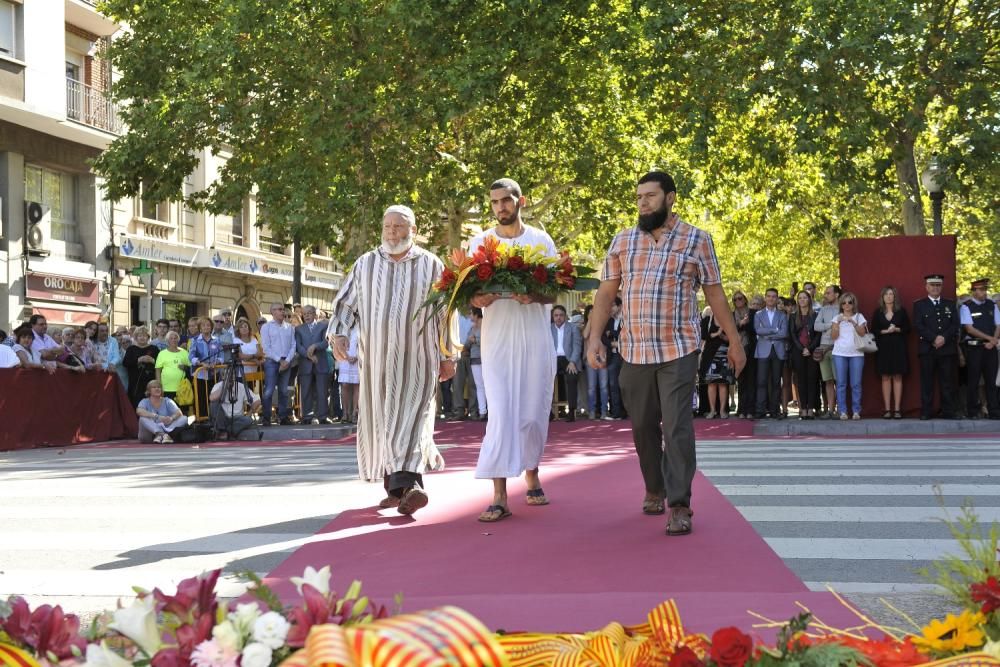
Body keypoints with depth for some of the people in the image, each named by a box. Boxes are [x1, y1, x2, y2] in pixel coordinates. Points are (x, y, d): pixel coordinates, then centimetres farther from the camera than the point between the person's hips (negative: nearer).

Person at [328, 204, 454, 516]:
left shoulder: (431, 265, 5)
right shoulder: (365, 264, 9)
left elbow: (444, 314, 7)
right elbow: (346, 303, 9)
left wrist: (447, 356, 6)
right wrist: (338, 333, -9)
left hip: (416, 358, -2)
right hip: (377, 358, 3)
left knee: (411, 417, -15)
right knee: (380, 421, 5)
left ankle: (408, 485, -25)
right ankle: (396, 486, 16)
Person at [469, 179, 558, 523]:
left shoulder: (541, 240, 6)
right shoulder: (480, 243, 6)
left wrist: (536, 296, -18)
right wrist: (478, 299, -19)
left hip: (535, 336, 1)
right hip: (497, 338, -1)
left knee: (534, 414, 6)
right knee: (501, 413, -9)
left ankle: (532, 476, 28)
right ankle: (500, 497, -11)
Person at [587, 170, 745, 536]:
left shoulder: (696, 240, 1)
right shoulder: (623, 241, 8)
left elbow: (715, 294, 6)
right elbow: (606, 293, 8)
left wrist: (735, 341, 8)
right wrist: (595, 336, -4)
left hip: (679, 351, -3)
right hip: (634, 352, 3)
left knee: (677, 428, -8)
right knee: (643, 427, 12)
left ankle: (679, 506, -4)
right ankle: (654, 489, 30)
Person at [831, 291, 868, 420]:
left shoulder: (859, 317, 9)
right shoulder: (837, 318, 11)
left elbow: (862, 333, -4)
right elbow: (833, 336, 2)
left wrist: (853, 322, -17)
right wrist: (838, 323, -11)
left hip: (856, 353, -1)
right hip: (840, 353, 1)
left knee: (856, 384, -4)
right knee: (841, 383, -3)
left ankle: (856, 411, 0)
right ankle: (843, 411, -1)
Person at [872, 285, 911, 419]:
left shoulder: (901, 311, 6)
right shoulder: (878, 313, 7)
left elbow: (907, 328, 4)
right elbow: (873, 330, 3)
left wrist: (897, 330, -14)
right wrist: (885, 331, -12)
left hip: (898, 347, -1)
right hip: (883, 348, 1)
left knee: (897, 377, -2)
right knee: (885, 378, -1)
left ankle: (897, 409, -1)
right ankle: (887, 409, 0)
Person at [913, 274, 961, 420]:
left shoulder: (950, 304, 15)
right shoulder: (919, 305, 7)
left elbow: (955, 325, 5)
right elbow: (918, 326, -5)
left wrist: (944, 338, -12)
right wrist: (934, 338, -15)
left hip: (947, 349, 2)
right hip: (927, 349, -2)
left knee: (948, 382, 2)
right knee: (927, 382, -2)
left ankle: (949, 411, 5)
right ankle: (926, 412, 1)